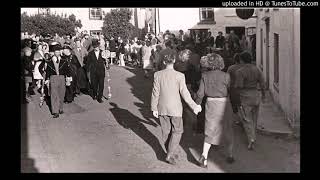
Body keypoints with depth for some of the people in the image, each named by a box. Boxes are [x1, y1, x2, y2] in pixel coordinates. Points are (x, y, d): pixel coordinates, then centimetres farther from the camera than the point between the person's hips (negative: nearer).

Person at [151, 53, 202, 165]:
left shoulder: (158, 75, -7)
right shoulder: (179, 76, -14)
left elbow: (155, 93, -4)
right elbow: (185, 94, -11)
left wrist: (154, 108, 5)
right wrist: (194, 106, -1)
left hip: (162, 108, 3)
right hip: (175, 108, -3)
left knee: (166, 131, 15)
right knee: (177, 131, 10)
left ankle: (171, 153, 28)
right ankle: (169, 155, 1)